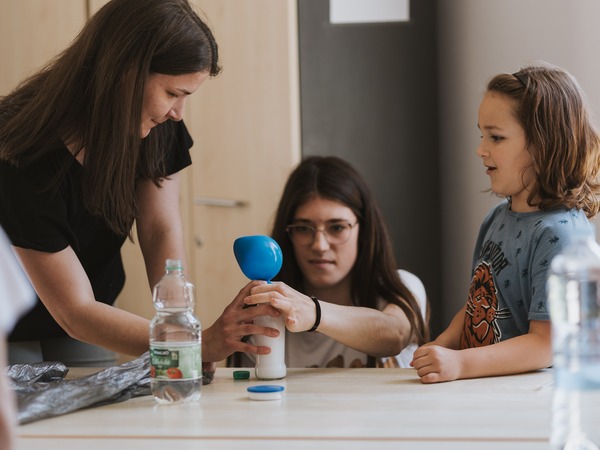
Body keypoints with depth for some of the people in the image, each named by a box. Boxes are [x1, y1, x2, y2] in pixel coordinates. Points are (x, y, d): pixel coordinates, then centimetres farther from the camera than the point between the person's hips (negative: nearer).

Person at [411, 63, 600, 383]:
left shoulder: (559, 233, -12)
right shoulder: (498, 218, 14)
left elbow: (545, 345, -16)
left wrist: (460, 363, -23)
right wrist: (442, 346, 6)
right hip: (478, 392, 7)